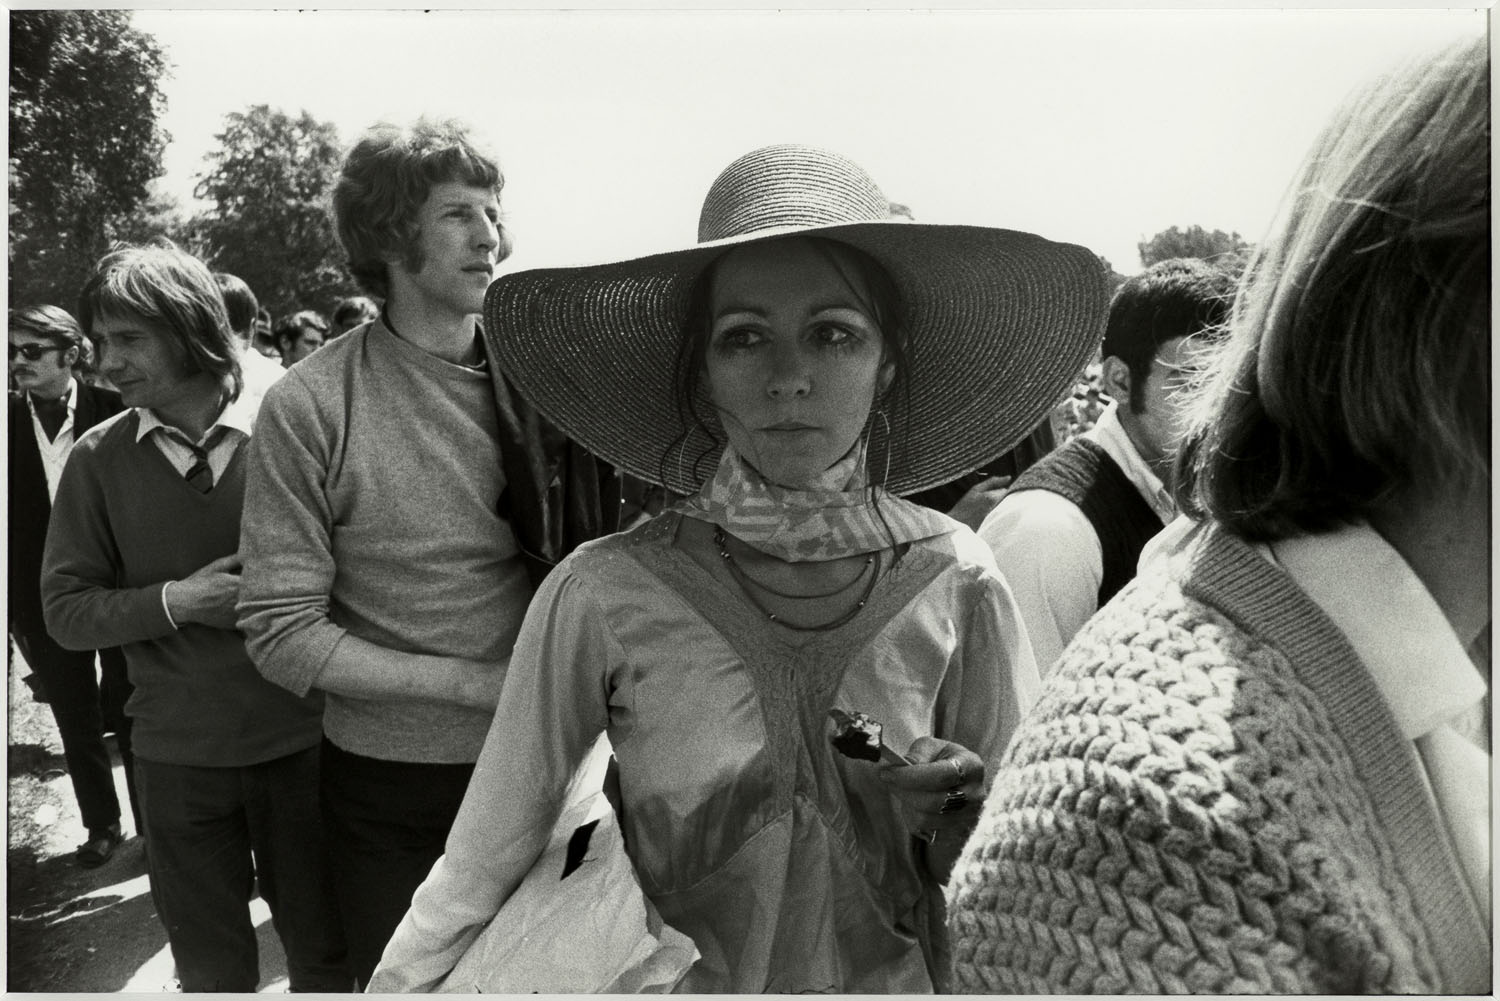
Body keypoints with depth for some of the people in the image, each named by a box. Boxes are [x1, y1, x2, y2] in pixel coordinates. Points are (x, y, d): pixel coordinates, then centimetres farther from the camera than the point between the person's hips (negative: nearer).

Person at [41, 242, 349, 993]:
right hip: (177, 758, 2)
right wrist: (173, 601, -15)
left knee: (325, 957, 14)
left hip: (301, 741, -1)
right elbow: (65, 611, -1)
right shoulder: (98, 459, -1)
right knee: (211, 971, 19)